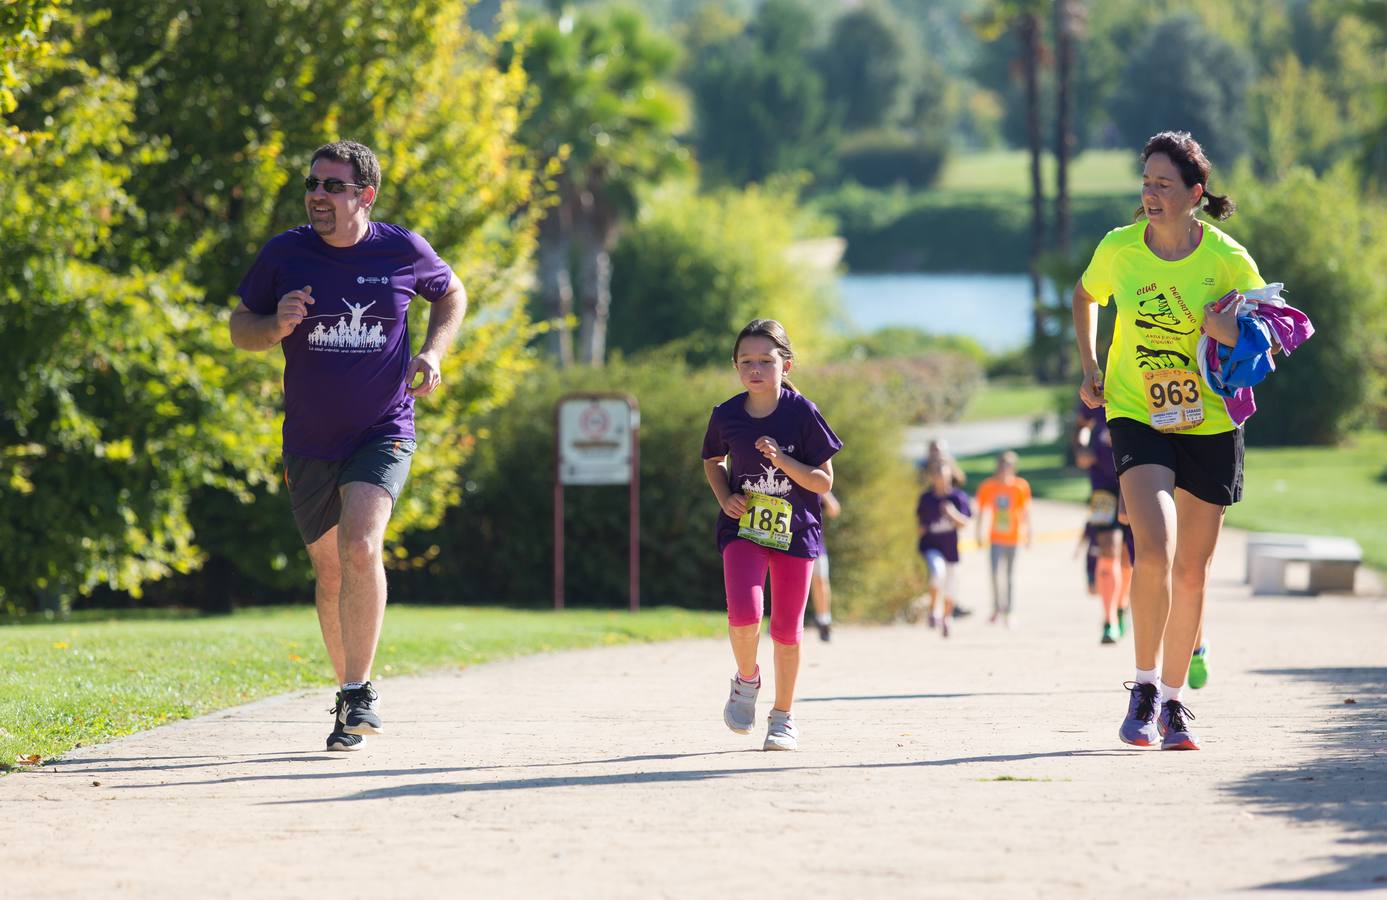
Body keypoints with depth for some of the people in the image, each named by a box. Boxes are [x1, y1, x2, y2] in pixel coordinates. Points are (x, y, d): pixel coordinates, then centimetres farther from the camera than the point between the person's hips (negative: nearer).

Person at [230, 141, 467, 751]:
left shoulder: (403, 251, -4)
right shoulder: (284, 254, -4)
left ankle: (359, 692, -15)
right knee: (330, 572, 11)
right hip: (309, 444, 2)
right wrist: (278, 325, -16)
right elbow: (239, 329, 6)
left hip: (383, 434, -2)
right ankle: (350, 692, 30)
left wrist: (432, 353, -1)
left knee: (360, 550, -24)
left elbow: (451, 293, 16)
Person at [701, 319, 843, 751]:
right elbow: (713, 462, 18)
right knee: (744, 612, -22)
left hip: (795, 531, -1)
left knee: (786, 629, 5)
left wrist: (782, 460, -22)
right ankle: (747, 679, 8)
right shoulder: (726, 416, -3)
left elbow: (824, 482, -7)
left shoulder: (802, 414, -10)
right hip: (743, 527, 1)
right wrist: (725, 497, -1)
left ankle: (782, 717, 23)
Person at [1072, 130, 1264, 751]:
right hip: (1136, 415, -1)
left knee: (1192, 571, 8)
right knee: (1155, 552, -22)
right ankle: (1144, 688, -6)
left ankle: (1173, 703, 24)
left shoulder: (1228, 259, -9)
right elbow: (1085, 297, 16)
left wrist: (1236, 333, -19)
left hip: (1210, 425, 1)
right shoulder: (1119, 249, -6)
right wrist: (1089, 366, 6)